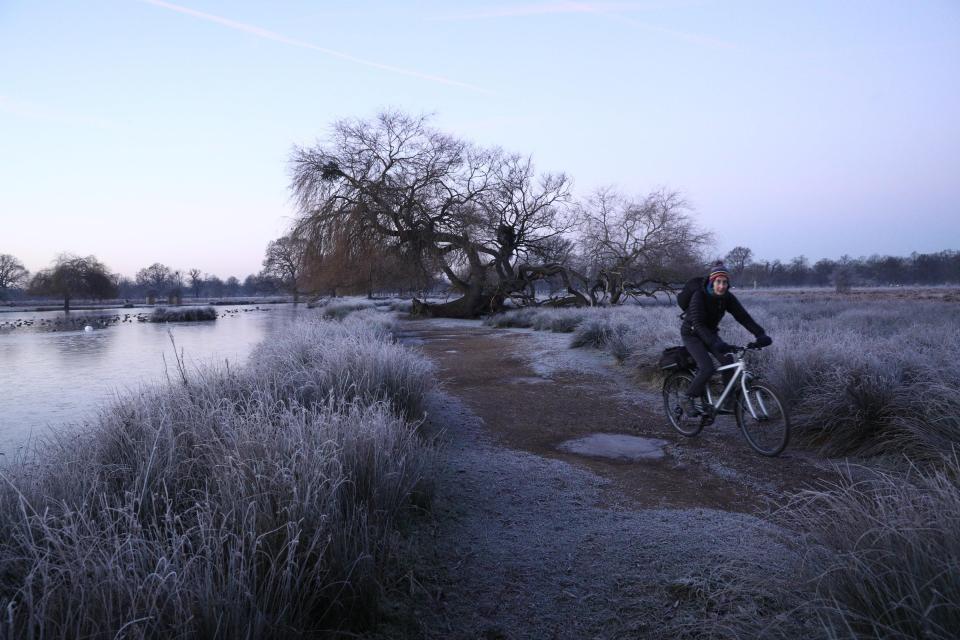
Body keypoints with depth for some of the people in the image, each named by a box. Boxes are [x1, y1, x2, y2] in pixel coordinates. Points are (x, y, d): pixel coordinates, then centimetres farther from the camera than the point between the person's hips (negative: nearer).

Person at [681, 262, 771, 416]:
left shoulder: (728, 298, -10)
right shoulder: (699, 296, -27)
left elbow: (743, 316, -17)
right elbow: (698, 324, -36)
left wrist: (760, 334, -33)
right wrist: (715, 343, -50)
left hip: (709, 332, 5)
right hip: (692, 334, -5)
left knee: (727, 359, -18)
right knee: (707, 368, -23)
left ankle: (729, 398, -4)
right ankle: (689, 399, -5)